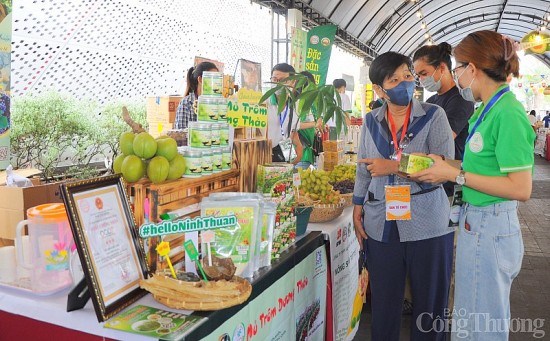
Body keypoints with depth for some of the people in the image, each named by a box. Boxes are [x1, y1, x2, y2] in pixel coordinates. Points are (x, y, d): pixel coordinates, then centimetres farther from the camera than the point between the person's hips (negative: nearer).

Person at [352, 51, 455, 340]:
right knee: (384, 303, 13)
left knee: (429, 302, 11)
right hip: (381, 225, 3)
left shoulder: (433, 116, -4)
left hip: (427, 224, -2)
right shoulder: (371, 121, 7)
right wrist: (357, 208, 10)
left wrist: (394, 167, -17)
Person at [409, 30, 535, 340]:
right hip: (476, 221, 9)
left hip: (490, 229, -9)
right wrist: (444, 166, 2)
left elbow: (521, 188, -21)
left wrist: (454, 174, -19)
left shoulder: (508, 114, -19)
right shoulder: (488, 109, 9)